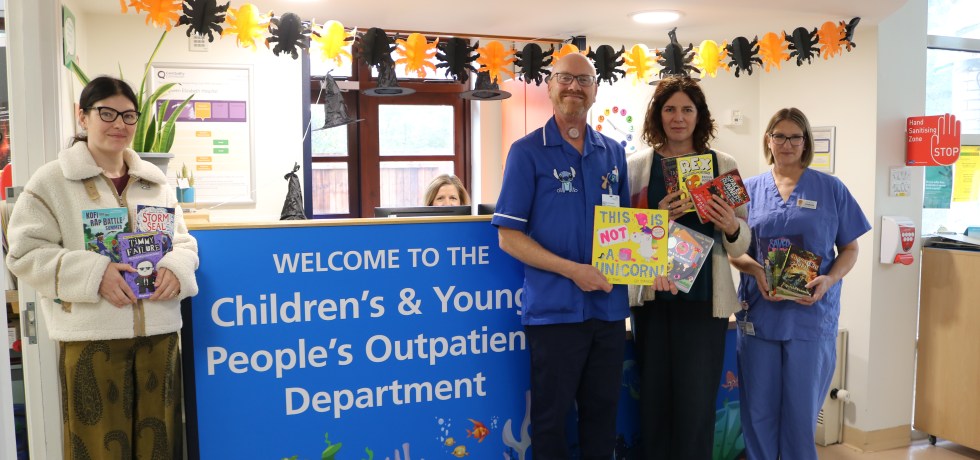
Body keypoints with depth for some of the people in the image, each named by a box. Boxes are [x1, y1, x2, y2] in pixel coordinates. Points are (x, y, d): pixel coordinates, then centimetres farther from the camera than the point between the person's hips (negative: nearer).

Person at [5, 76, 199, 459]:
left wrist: (176, 267, -8)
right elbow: (26, 254, -5)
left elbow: (182, 239, 14)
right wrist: (93, 274, -18)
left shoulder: (155, 181, 11)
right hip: (91, 336, -3)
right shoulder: (51, 181, 0)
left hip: (159, 330, 4)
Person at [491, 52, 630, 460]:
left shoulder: (613, 152, 9)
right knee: (551, 416, 9)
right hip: (554, 307, -4)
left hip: (609, 305, 5)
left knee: (602, 411, 16)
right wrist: (573, 270, -18)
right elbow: (509, 237, -9)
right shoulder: (528, 151, -5)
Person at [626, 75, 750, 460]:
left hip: (704, 297, 0)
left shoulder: (723, 165, 5)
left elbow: (743, 244, 6)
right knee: (654, 398, 6)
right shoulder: (638, 165, 4)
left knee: (696, 402, 0)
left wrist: (731, 227, -15)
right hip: (652, 295, 1)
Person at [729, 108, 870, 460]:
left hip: (811, 315, -1)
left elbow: (849, 249, 6)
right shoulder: (750, 189, 6)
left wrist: (829, 279, -13)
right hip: (759, 313, 1)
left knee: (801, 411, 6)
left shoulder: (831, 189, 4)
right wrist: (756, 269, -14)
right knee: (758, 410, 9)